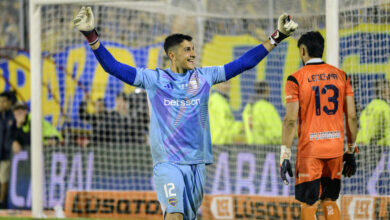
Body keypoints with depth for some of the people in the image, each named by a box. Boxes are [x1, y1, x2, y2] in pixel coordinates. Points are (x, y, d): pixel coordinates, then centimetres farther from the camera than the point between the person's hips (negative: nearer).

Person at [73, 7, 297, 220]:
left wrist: (276, 38, 8)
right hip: (167, 162, -4)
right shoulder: (154, 79, 0)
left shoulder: (204, 77, 8)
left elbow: (244, 63, 11)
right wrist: (92, 36, -17)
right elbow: (113, 67, -5)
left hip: (197, 163, 4)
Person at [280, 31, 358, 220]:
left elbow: (290, 120, -11)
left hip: (310, 150, -4)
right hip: (336, 148, 4)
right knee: (329, 202, 15)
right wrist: (351, 151, 15)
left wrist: (285, 156, -8)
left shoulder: (296, 79, -6)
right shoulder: (340, 76, 7)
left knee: (308, 204, 1)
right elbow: (351, 117, 7)